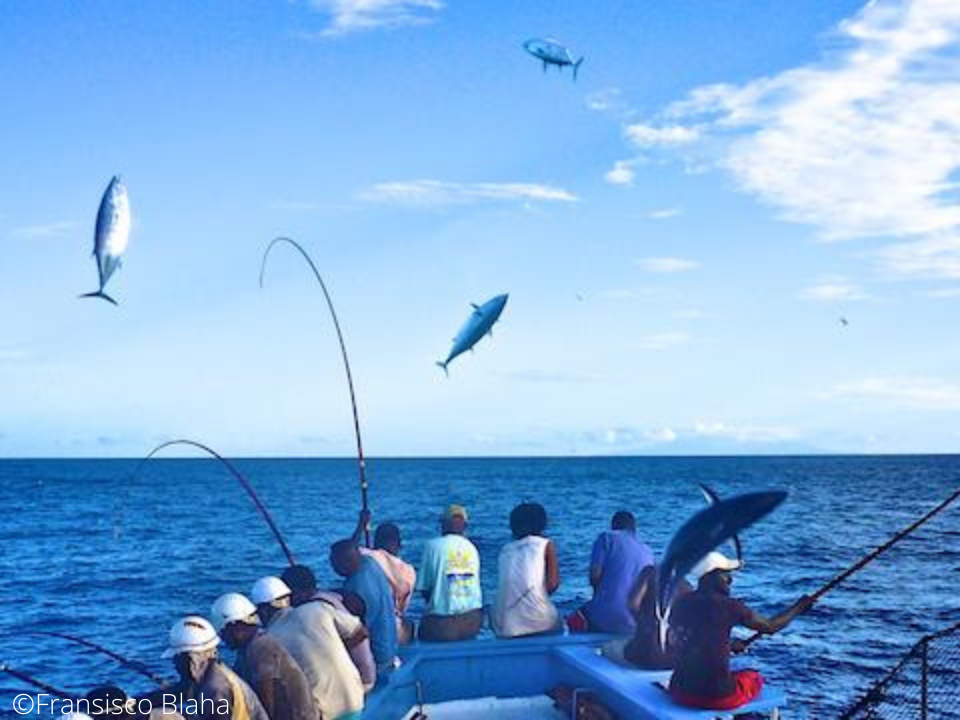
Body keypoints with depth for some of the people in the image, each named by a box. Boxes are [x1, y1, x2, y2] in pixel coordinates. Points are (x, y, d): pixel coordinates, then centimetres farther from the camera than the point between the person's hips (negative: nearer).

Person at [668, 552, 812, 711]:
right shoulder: (728, 606, -11)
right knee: (754, 678, 26)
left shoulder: (679, 604, 2)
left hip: (680, 693, 4)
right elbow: (770, 627, 4)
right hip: (718, 697, -4)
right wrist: (798, 608, 21)